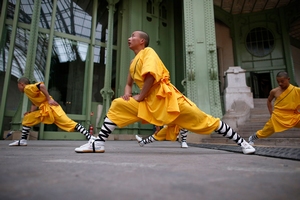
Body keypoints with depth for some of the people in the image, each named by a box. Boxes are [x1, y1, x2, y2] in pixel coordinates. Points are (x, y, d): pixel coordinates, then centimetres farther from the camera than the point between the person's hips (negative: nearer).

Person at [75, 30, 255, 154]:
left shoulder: (148, 52, -3)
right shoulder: (133, 63, 19)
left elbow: (151, 75, -21)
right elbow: (129, 83, 28)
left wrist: (140, 96, -13)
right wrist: (127, 93, 6)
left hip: (166, 97, -7)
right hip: (149, 102, 7)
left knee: (203, 120, -5)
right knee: (117, 106, -3)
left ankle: (240, 141, 11)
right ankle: (98, 143, -1)